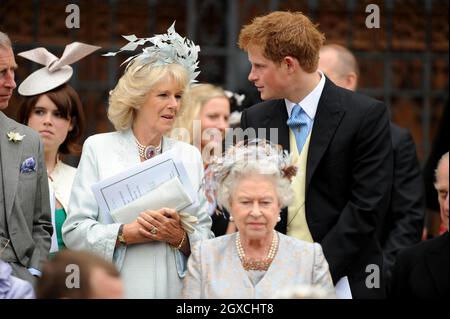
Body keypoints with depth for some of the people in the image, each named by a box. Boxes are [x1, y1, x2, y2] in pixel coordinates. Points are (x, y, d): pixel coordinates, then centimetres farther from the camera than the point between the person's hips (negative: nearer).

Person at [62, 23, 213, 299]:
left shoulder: (190, 155, 11)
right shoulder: (98, 148, 2)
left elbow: (206, 237, 8)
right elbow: (75, 231, -4)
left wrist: (180, 237, -11)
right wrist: (126, 233, -17)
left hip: (176, 290, 3)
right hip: (115, 289, -2)